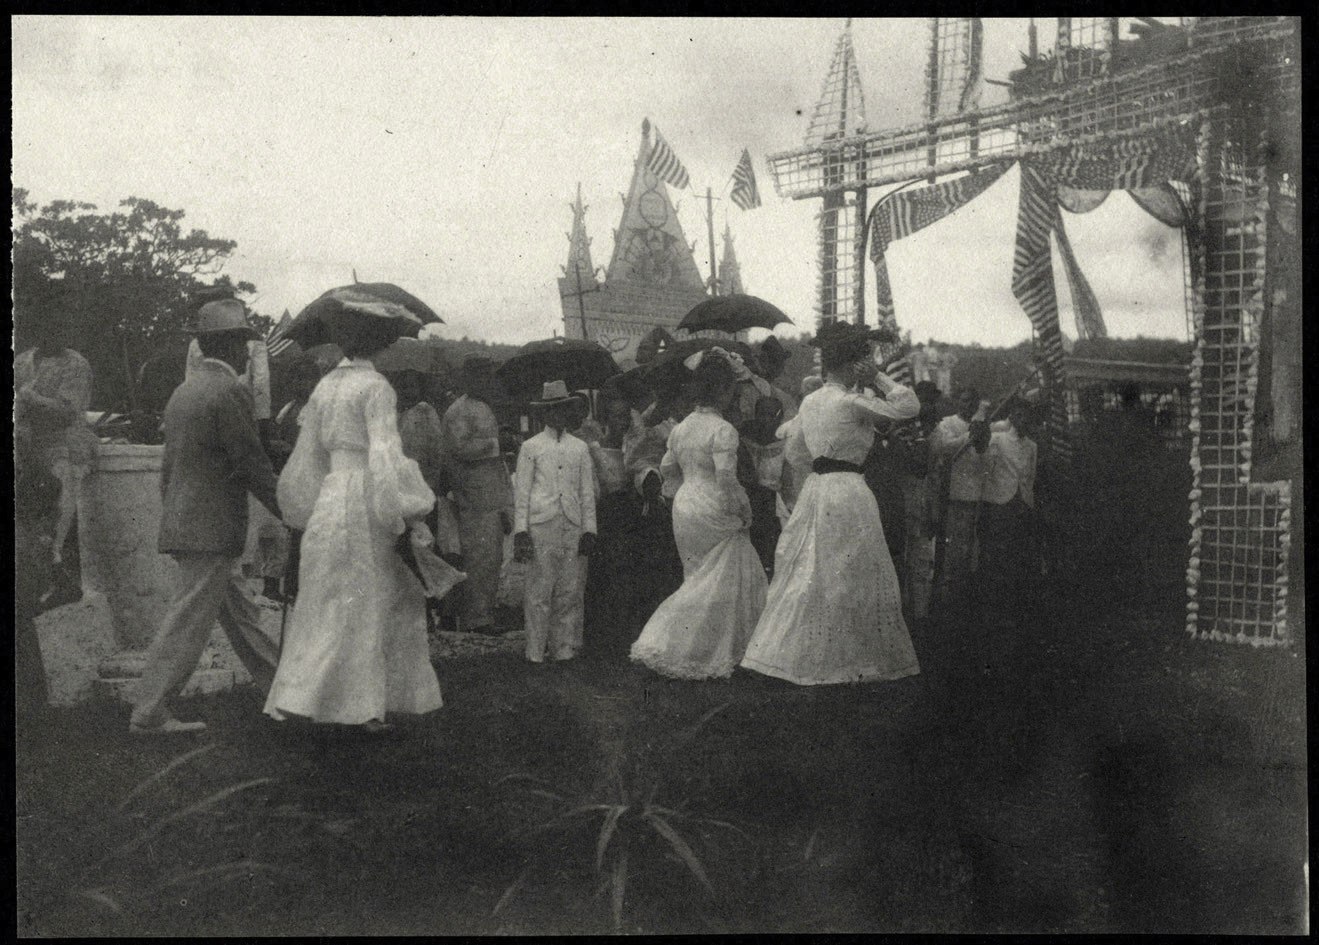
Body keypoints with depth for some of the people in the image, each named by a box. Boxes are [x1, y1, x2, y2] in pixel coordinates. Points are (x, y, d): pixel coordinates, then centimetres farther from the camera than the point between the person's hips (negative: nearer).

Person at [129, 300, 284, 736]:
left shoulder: (183, 391, 12)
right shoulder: (230, 392, -15)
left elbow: (169, 464, 18)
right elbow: (252, 465, -15)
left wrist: (170, 512, 26)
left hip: (180, 519, 9)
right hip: (213, 528, -9)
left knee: (240, 610, 17)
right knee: (188, 621, -3)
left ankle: (277, 684, 29)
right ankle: (149, 713, 1)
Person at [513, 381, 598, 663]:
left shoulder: (580, 448, 14)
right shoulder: (531, 447, 7)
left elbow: (587, 492, 15)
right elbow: (522, 491, 5)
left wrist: (589, 529, 9)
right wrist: (520, 531, -1)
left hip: (572, 524, 3)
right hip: (541, 523, -3)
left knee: (570, 589, 2)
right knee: (540, 588, -4)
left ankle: (565, 647, 10)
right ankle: (536, 650, 3)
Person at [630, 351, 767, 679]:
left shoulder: (681, 428, 7)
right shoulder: (723, 430, -17)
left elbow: (666, 470, 15)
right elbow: (726, 479, -24)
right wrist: (742, 510, -12)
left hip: (683, 506, 8)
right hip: (713, 513, -8)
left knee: (699, 579, 20)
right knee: (721, 584, 3)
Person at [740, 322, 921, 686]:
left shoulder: (809, 402, 8)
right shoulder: (852, 402, -15)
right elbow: (909, 406, -12)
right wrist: (879, 376, -3)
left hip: (815, 489, 8)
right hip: (848, 492, -8)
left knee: (809, 576, 14)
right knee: (851, 578, 2)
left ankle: (790, 649, 19)